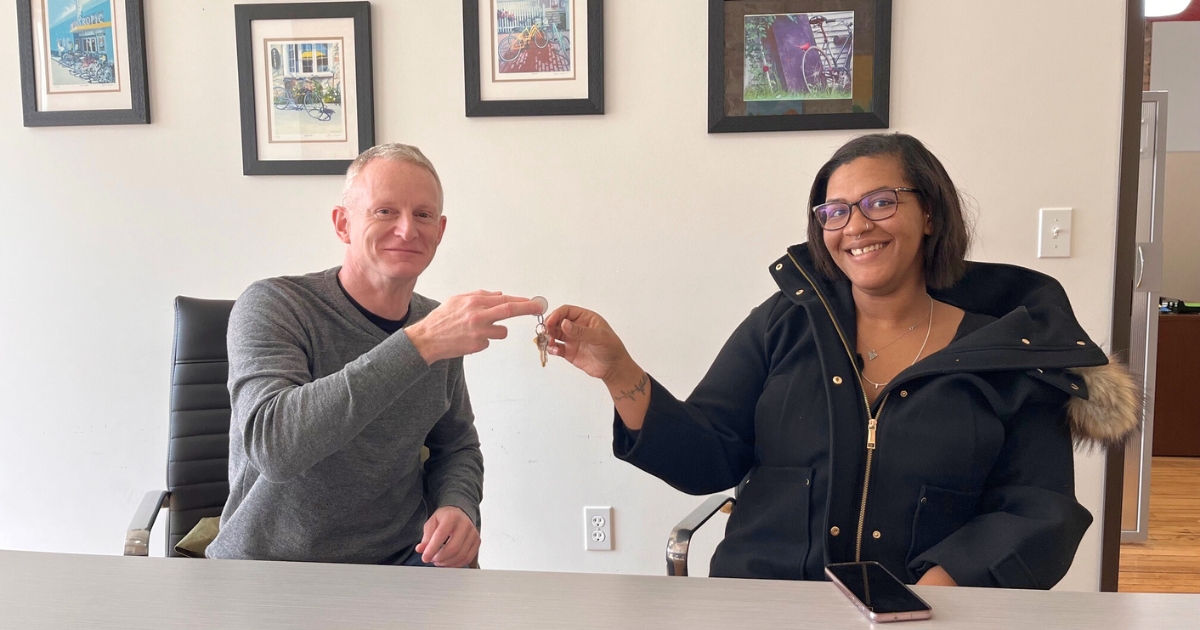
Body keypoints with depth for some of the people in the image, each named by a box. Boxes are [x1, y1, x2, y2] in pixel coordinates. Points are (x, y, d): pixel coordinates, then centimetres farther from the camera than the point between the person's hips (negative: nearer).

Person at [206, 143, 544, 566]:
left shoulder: (440, 326, 3)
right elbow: (272, 444, -31)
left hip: (400, 564, 3)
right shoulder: (271, 306, -14)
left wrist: (458, 506, -7)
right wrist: (419, 344, -38)